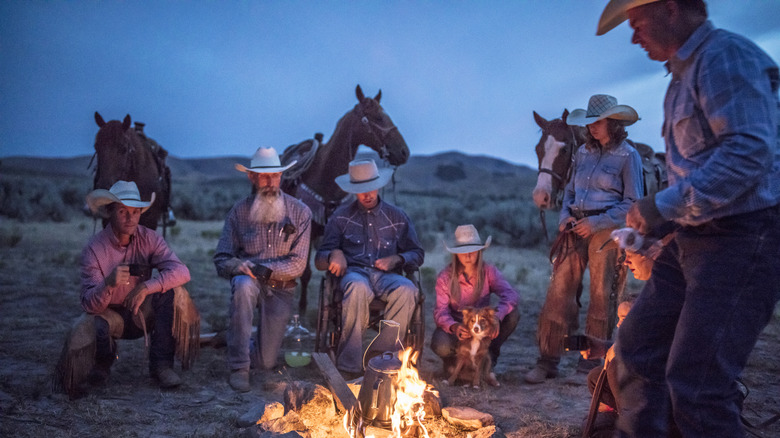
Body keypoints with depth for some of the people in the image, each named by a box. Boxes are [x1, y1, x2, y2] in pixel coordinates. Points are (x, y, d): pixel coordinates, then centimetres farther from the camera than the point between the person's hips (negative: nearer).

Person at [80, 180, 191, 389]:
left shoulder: (148, 238, -11)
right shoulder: (94, 249, -17)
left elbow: (181, 272, -24)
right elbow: (89, 305, -24)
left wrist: (146, 287, -37)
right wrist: (108, 284, -45)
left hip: (142, 316, 2)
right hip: (111, 315, -2)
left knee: (167, 290, -27)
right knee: (96, 326, -35)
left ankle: (161, 364, -18)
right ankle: (102, 364, 4)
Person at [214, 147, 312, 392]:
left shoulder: (300, 213, -3)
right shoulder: (239, 212, 0)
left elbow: (298, 264, -8)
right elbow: (221, 259, -2)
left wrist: (266, 268, -24)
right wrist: (238, 265, -25)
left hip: (281, 289, 0)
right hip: (250, 282, 0)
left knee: (266, 361, -8)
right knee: (244, 284, -39)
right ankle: (238, 367, -28)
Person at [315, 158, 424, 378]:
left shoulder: (397, 216, 19)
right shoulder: (341, 216, 16)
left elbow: (417, 254, 19)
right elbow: (320, 259, 14)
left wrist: (397, 259, -3)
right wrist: (334, 255, -11)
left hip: (387, 275, 1)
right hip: (354, 272, -1)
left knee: (407, 290, -35)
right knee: (358, 287, -39)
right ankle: (348, 367, -36)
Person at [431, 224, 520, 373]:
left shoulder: (488, 271, -9)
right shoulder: (445, 277, -11)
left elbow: (511, 294, -24)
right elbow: (441, 311, -18)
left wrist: (496, 317, -45)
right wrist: (453, 327, -42)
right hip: (456, 326, -1)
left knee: (513, 313, -25)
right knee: (441, 346, -36)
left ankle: (490, 353, -1)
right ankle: (452, 359, 5)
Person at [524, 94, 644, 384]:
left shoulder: (628, 155, -3)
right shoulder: (584, 152, 13)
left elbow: (632, 204, -7)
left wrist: (596, 223, -16)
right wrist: (564, 216, 1)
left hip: (605, 230, -5)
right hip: (575, 229, 5)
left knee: (601, 295, 3)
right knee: (559, 290, 0)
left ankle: (593, 359, 17)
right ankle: (547, 361, 5)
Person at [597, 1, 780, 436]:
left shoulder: (726, 56, -11)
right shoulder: (685, 71, 19)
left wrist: (665, 206, -21)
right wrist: (659, 223, 14)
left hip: (741, 237, -10)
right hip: (694, 238, 10)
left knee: (695, 384, -11)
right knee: (640, 345, 12)